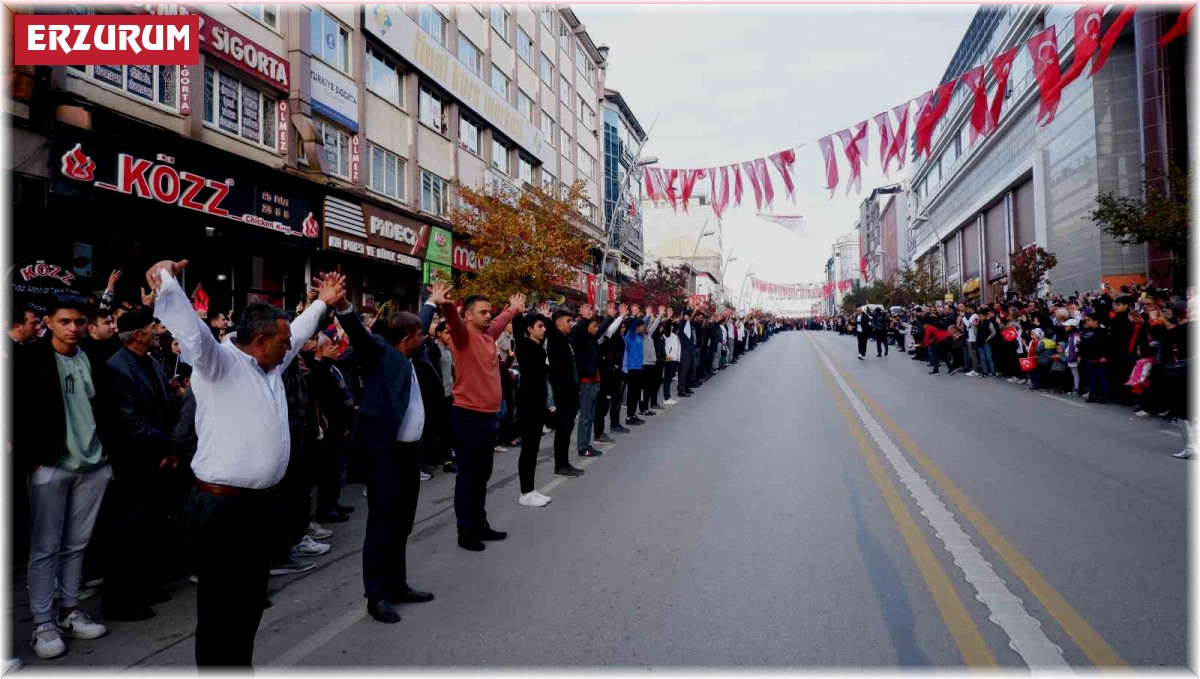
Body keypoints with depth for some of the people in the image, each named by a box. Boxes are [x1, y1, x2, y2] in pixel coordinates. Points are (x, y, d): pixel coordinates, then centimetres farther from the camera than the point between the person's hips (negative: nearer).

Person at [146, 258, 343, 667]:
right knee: (220, 611, 1)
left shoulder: (269, 365, 11)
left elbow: (298, 333, 27)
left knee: (250, 602, 20)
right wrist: (166, 283, -46)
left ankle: (239, 664, 35)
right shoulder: (219, 362, -13)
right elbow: (193, 331, -31)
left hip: (257, 501, 9)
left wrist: (322, 303, 34)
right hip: (222, 506, -9)